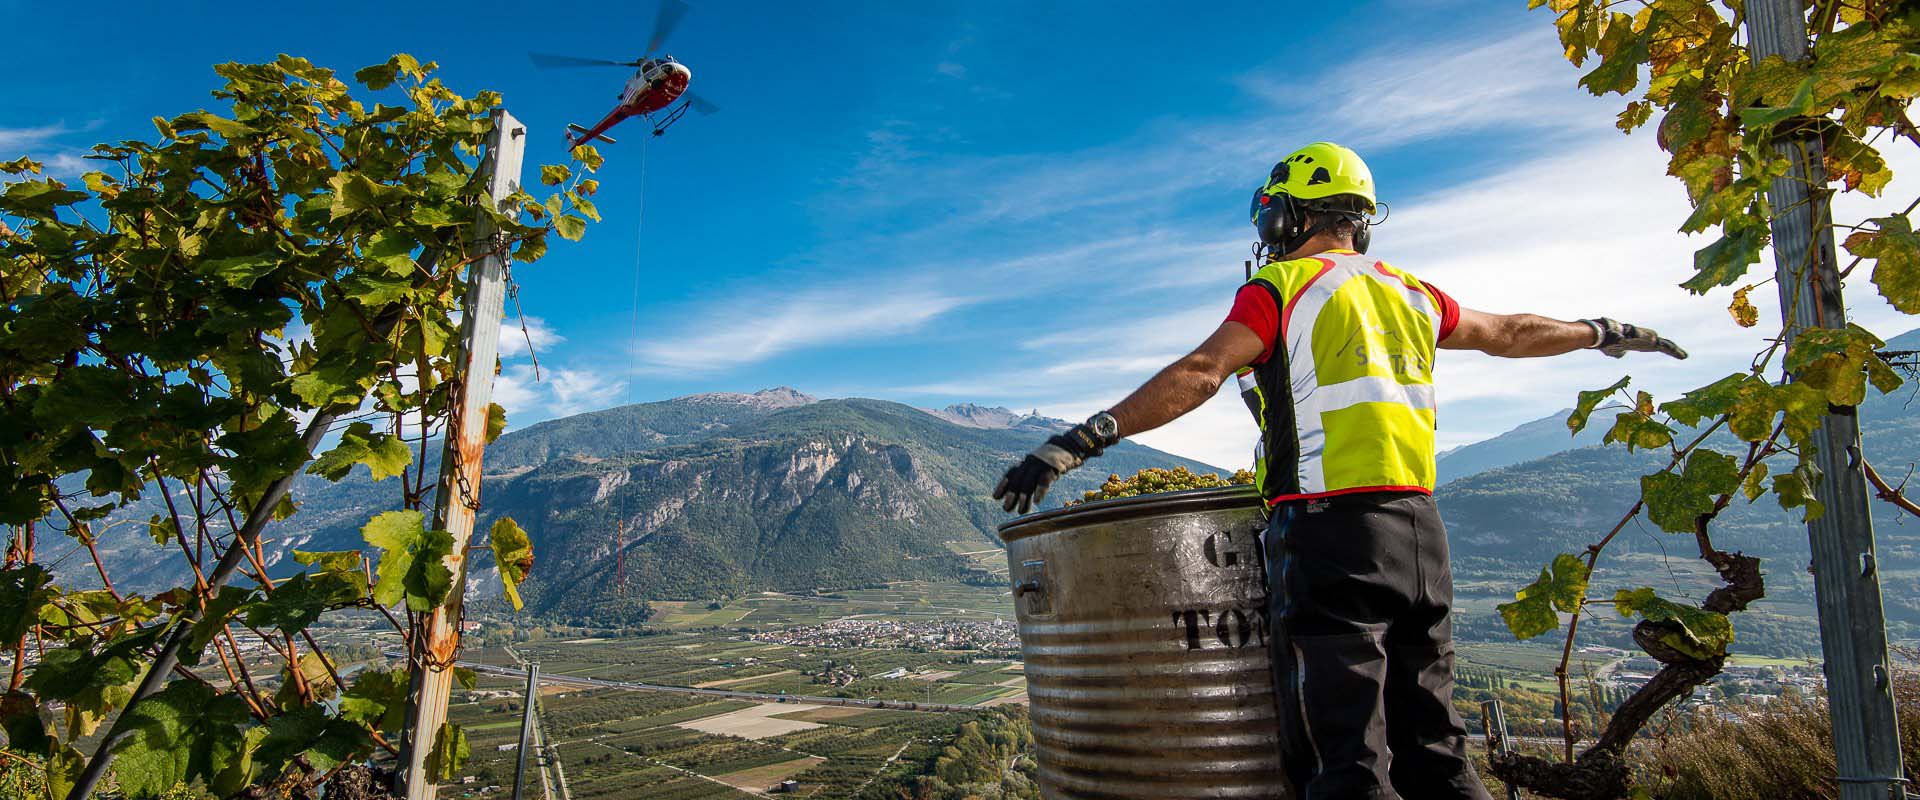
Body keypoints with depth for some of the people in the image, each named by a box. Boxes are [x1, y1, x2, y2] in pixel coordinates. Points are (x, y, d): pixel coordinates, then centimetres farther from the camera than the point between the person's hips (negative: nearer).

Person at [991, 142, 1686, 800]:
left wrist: (1082, 439, -22)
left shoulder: (1282, 287, -2)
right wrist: (1606, 334, 51)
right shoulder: (1409, 293, 17)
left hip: (1330, 529, -7)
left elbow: (1199, 374, -17)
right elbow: (1510, 332, 32)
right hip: (1420, 528, 7)